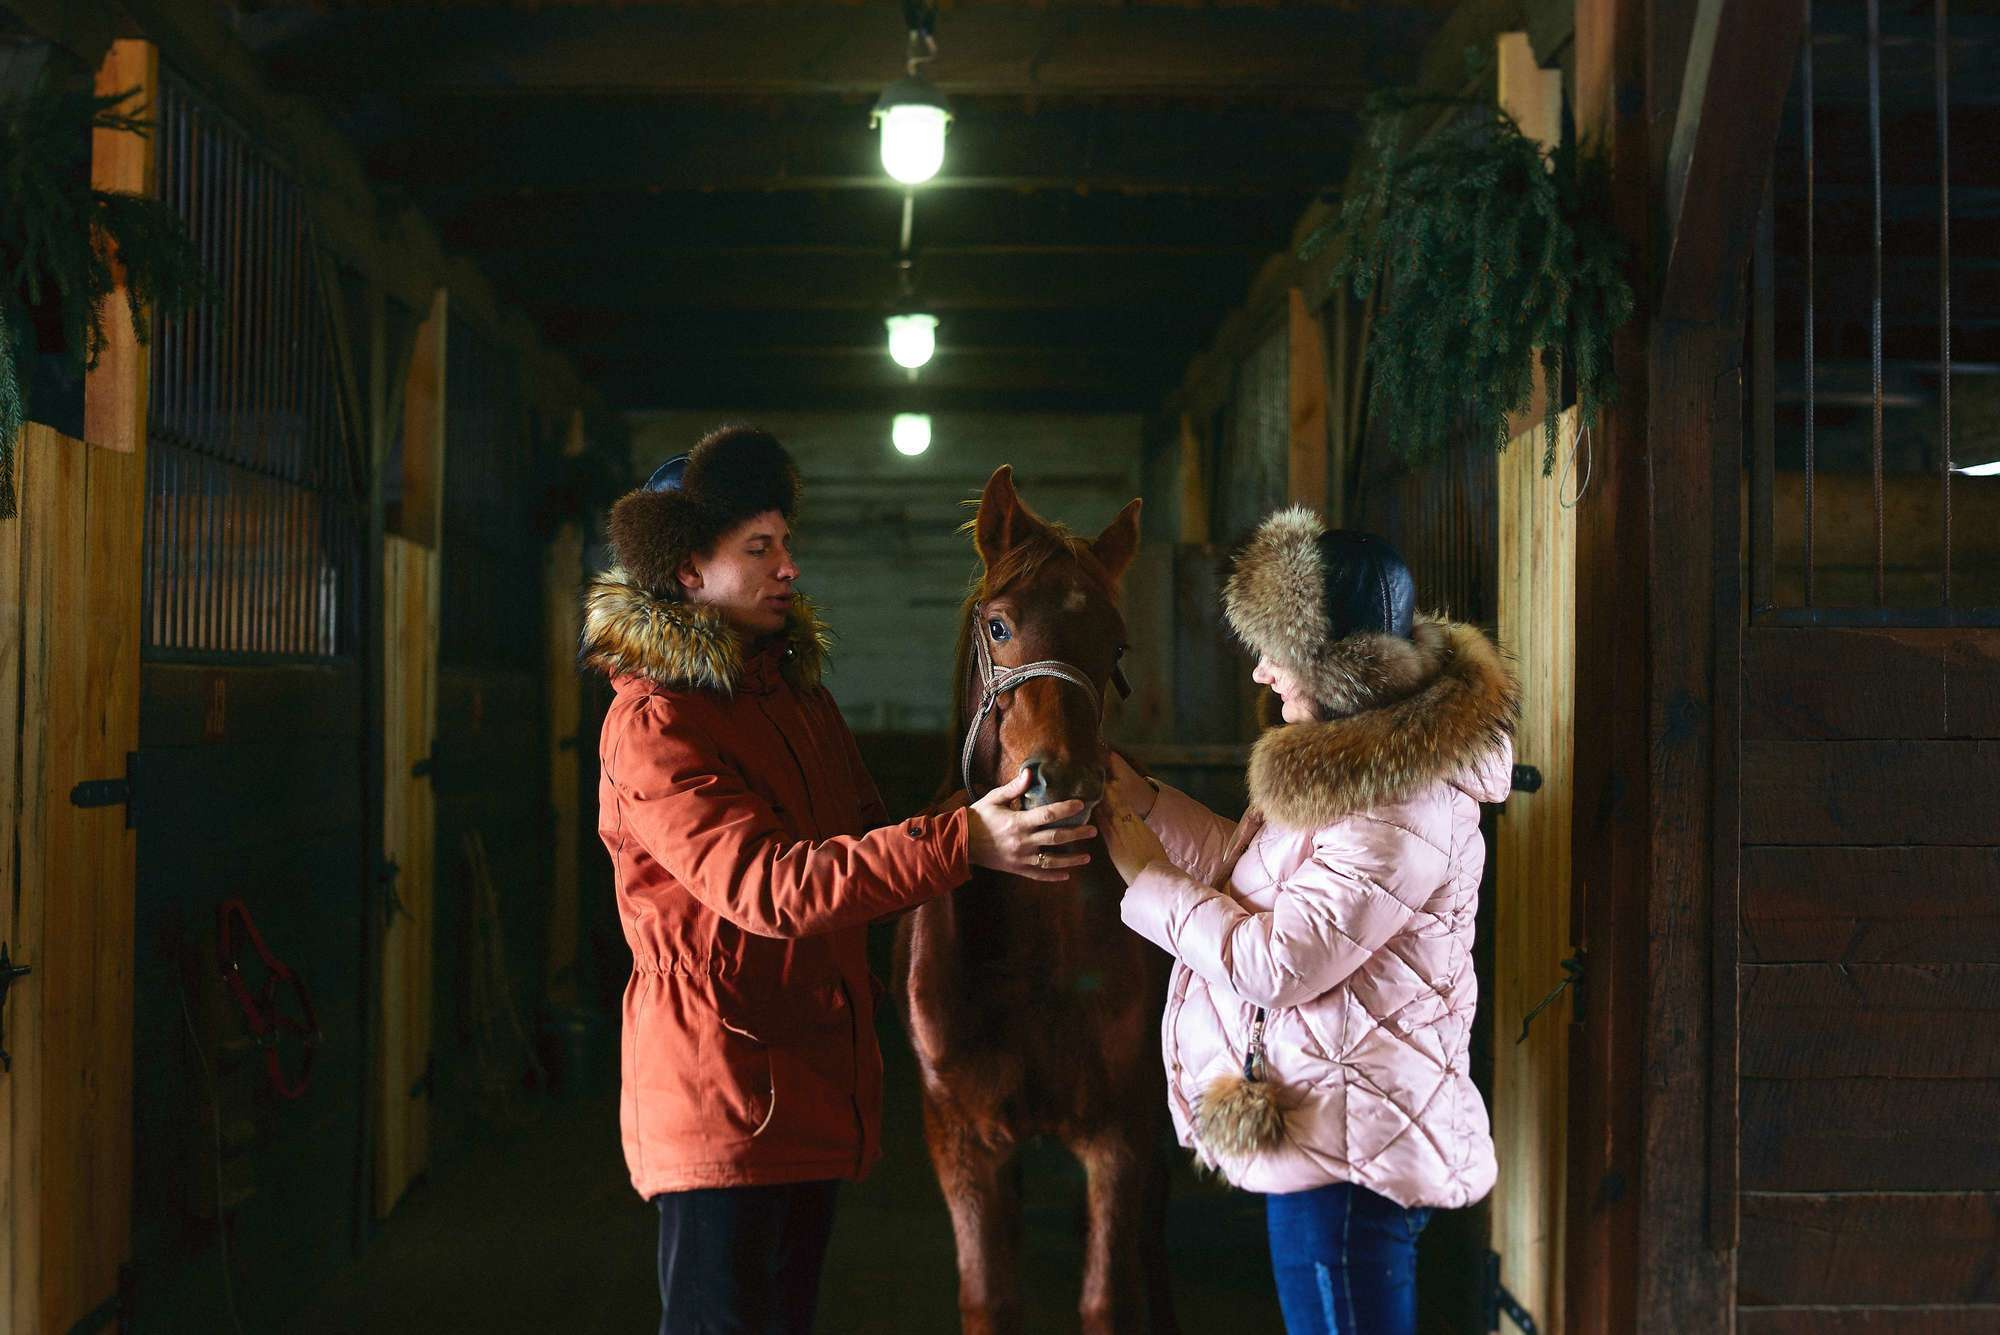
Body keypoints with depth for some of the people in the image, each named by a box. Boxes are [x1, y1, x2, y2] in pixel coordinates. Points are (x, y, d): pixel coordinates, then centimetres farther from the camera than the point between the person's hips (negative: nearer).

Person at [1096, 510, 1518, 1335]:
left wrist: (1149, 879, -12)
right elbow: (1248, 866, 21)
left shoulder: (1406, 809, -24)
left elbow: (1274, 962, -24)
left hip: (1348, 1147, -11)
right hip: (1324, 1131, 11)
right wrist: (1139, 798, 12)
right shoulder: (1354, 763, 10)